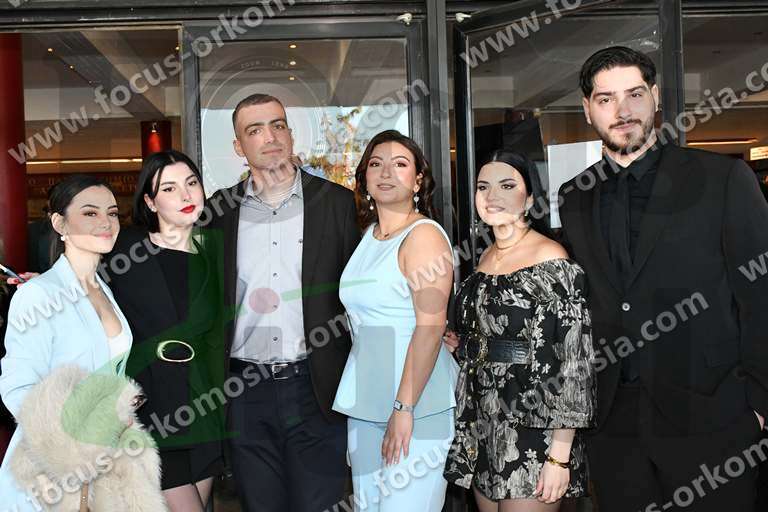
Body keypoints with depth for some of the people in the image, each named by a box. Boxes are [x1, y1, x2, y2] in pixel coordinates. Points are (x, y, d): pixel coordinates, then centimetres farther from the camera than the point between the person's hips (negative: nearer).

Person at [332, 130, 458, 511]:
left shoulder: (424, 234, -11)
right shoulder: (368, 234, 12)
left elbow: (431, 327, -18)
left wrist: (403, 408, -21)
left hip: (417, 405, -7)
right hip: (364, 401, 8)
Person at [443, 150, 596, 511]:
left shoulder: (552, 262, -13)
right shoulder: (485, 258, 8)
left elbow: (574, 363, -16)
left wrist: (560, 455, -18)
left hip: (532, 437, -7)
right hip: (482, 428, 7)